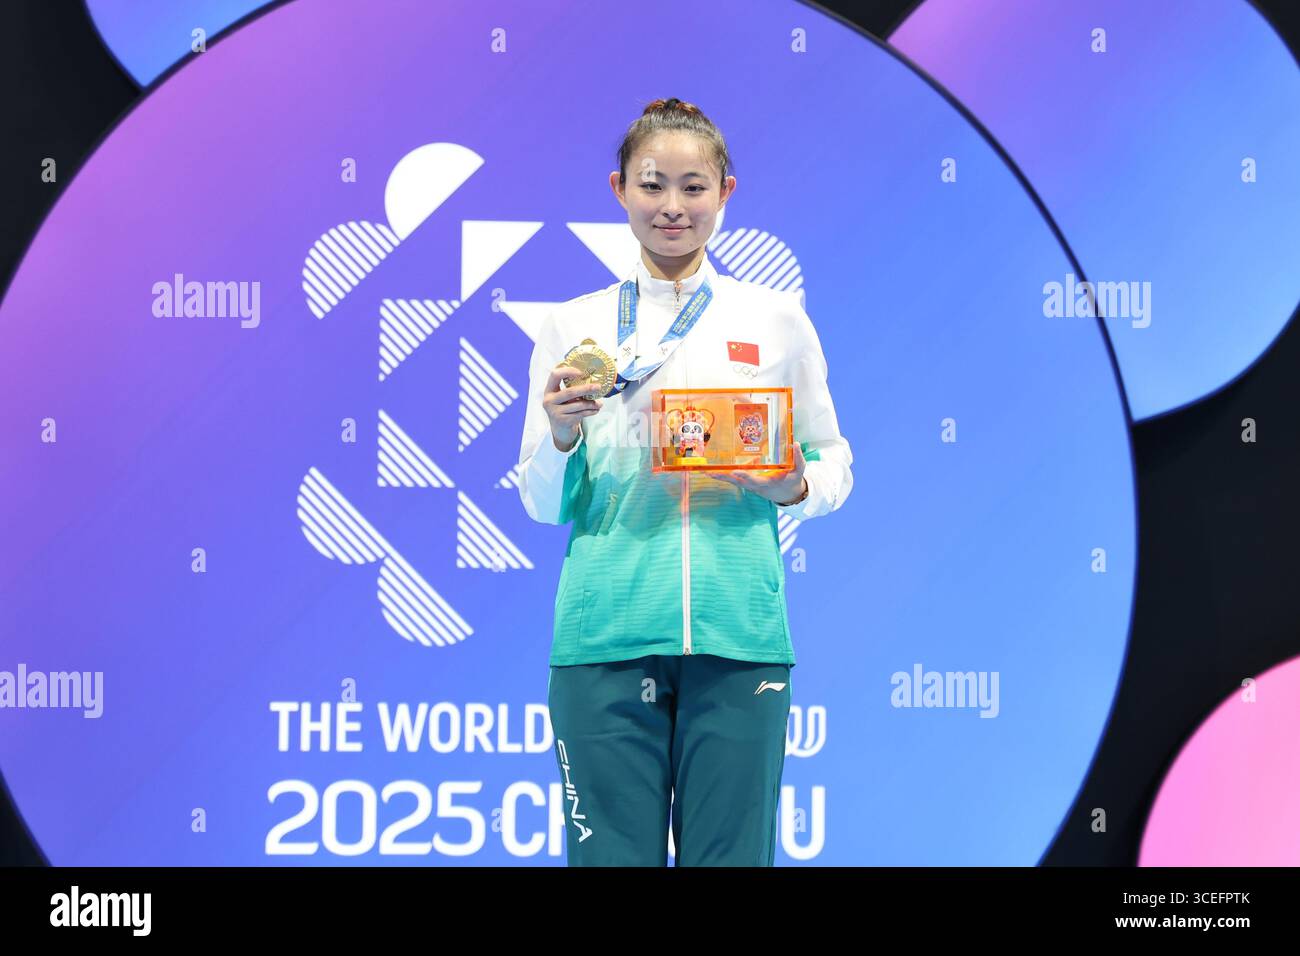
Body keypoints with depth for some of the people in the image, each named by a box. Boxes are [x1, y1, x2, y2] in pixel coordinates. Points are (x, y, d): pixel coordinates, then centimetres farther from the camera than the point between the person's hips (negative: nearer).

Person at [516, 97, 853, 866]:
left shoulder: (777, 318, 10)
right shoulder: (573, 327, 10)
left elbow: (834, 465, 14)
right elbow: (544, 505, 9)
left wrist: (795, 488, -8)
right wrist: (563, 436, -12)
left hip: (739, 631, 0)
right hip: (607, 629, 0)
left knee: (731, 854, 1)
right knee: (613, 853, 0)